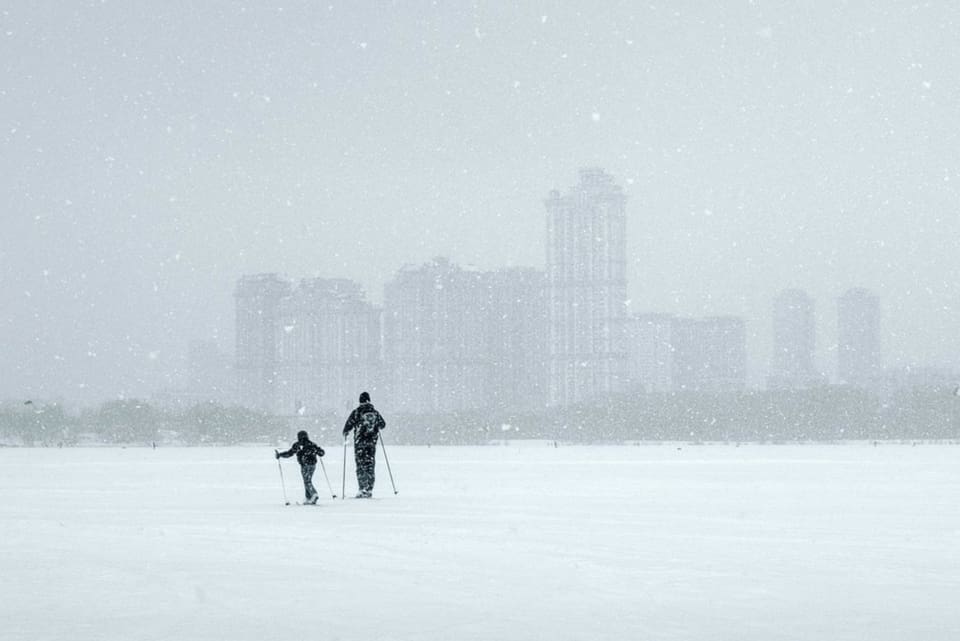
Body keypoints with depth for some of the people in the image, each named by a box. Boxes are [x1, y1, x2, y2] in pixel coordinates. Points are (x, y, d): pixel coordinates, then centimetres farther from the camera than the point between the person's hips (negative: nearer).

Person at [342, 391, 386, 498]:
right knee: (370, 464, 10)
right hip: (372, 441, 4)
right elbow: (383, 424, 18)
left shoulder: (356, 412, -8)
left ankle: (363, 489, -10)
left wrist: (345, 433, 12)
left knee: (361, 464, -1)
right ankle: (370, 489, 10)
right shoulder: (375, 412, 5)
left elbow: (348, 425, -8)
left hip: (360, 441, -4)